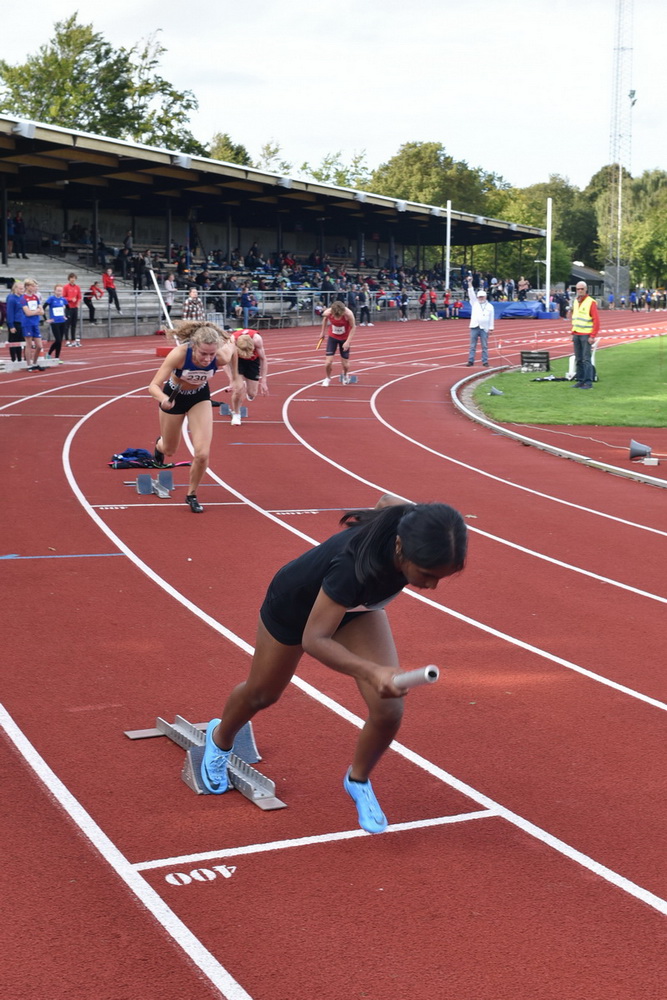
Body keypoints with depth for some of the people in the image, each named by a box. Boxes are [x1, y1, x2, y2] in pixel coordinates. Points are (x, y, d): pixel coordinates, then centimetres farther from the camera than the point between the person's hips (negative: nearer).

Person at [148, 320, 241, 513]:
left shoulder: (222, 357, -33)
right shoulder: (179, 354, -40)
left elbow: (232, 344, -7)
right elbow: (154, 385, -38)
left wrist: (235, 375, 4)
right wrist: (163, 399, -60)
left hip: (200, 397, 1)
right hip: (174, 396, -1)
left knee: (202, 454, -13)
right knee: (169, 451, 18)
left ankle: (192, 495, 14)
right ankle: (160, 444, 58)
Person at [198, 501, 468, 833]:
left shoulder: (413, 527, -32)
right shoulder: (354, 564, -49)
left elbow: (389, 501, -8)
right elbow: (314, 639, -43)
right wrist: (372, 672, -57)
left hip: (358, 606, 4)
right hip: (295, 603, -4)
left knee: (388, 710, -12)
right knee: (261, 694, 22)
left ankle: (358, 780, 20)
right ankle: (220, 738, 57)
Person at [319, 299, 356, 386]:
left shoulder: (348, 314, -31)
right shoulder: (327, 313, -25)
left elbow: (353, 327, -16)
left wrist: (348, 341, -21)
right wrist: (323, 332, 11)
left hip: (345, 339, -1)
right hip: (332, 337, 1)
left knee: (345, 364, 3)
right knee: (329, 362, -11)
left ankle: (345, 375, 40)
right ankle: (328, 378, 19)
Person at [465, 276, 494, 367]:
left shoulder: (490, 307, 8)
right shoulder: (474, 303, 10)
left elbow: (491, 318, 7)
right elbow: (471, 293, 0)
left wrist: (490, 328, 1)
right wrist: (470, 283, -10)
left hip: (484, 328, -1)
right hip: (474, 327, 1)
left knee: (485, 346, 1)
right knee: (472, 346, 1)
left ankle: (485, 362, 5)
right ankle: (471, 361, 4)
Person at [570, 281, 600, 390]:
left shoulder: (591, 302, -8)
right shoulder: (575, 302, 13)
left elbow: (596, 320, -11)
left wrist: (592, 336, -15)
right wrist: (573, 333, 14)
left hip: (586, 335, -7)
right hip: (576, 335, 7)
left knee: (586, 359, -9)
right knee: (578, 359, 9)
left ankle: (588, 382, -7)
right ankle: (579, 380, 16)